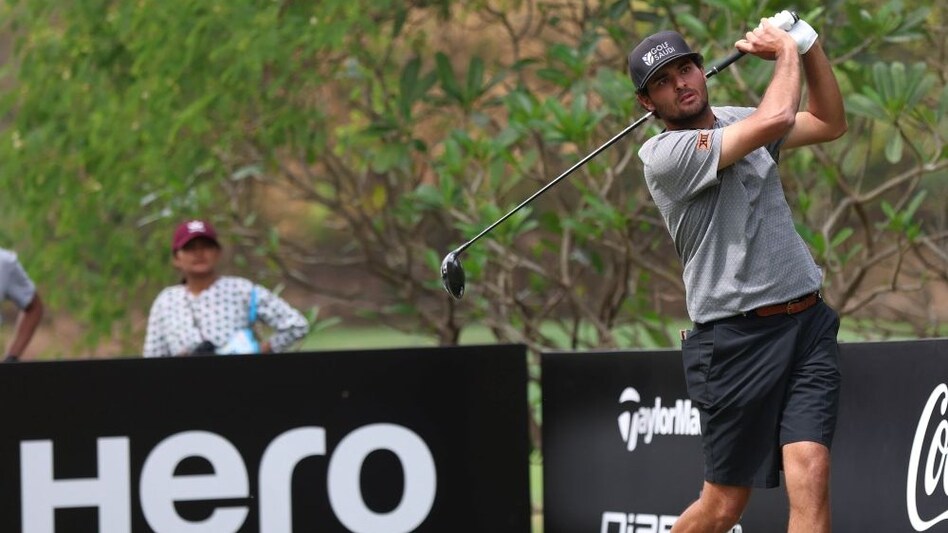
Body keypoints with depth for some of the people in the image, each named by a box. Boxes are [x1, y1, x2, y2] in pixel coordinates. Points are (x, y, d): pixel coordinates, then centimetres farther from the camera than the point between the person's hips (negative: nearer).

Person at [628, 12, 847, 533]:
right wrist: (786, 50, -3)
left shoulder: (732, 121, 14)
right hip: (737, 339, -5)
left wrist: (809, 45, 11)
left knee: (809, 474, -15)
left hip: (809, 324, 5)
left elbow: (829, 124, 25)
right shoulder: (663, 153, -10)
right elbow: (776, 120, -20)